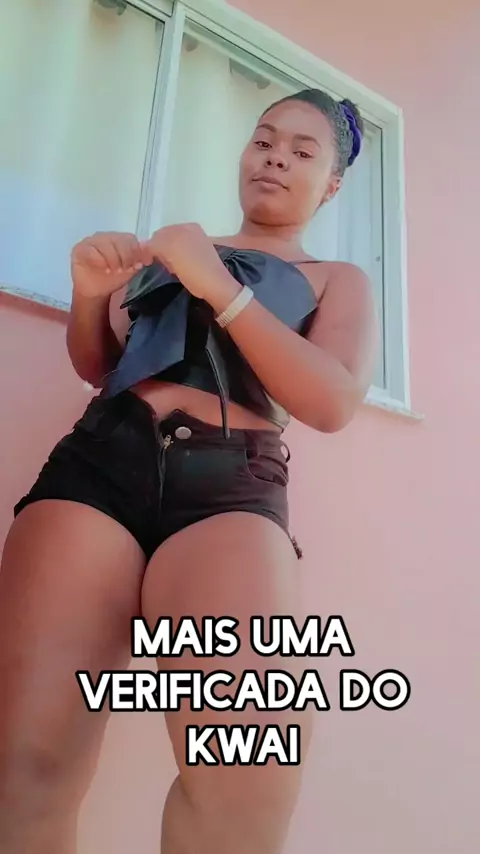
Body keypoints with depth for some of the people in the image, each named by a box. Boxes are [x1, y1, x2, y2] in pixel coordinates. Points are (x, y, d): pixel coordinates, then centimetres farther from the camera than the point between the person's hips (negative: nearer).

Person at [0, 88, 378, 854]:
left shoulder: (338, 283, 22)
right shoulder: (177, 246, 30)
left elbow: (335, 404, 2)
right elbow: (97, 365, 26)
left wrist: (222, 290, -6)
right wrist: (92, 295, 4)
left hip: (230, 484, -2)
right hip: (101, 457, 3)